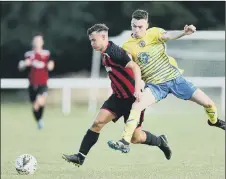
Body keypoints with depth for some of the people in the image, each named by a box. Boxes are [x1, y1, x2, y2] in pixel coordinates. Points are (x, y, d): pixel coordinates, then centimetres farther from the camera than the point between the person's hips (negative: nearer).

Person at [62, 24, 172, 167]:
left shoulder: (113, 52, -22)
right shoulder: (105, 54, 7)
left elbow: (135, 67, -31)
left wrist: (138, 89, -40)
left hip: (133, 98, -8)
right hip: (119, 96, 8)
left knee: (135, 137, 1)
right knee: (98, 122, -7)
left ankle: (160, 141, 29)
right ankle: (80, 157, -6)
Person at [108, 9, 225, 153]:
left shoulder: (154, 33, -7)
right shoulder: (127, 46, -3)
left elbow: (168, 35, -28)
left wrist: (183, 33, -48)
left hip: (175, 78, 0)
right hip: (155, 85, 0)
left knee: (208, 103, 2)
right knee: (136, 106, -28)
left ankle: (214, 120, 36)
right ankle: (125, 141, -21)